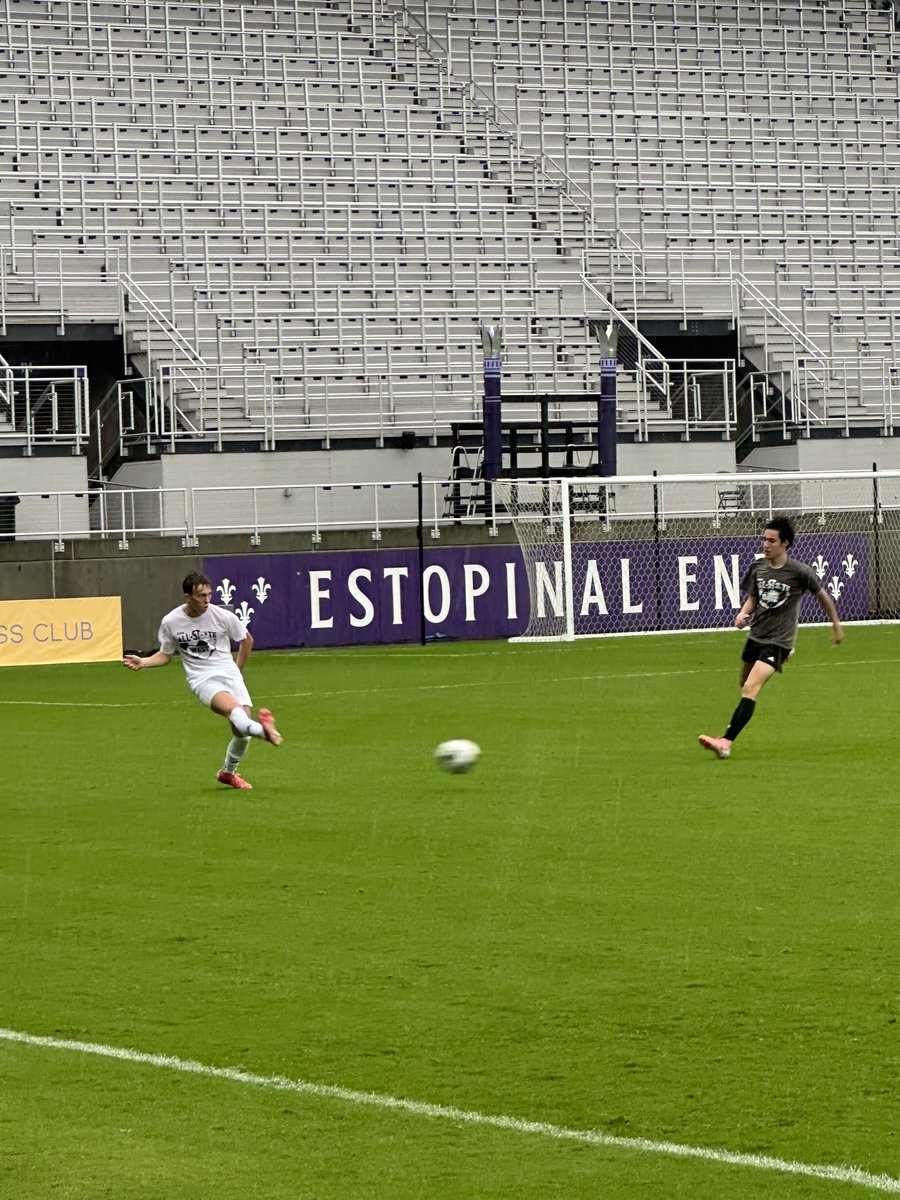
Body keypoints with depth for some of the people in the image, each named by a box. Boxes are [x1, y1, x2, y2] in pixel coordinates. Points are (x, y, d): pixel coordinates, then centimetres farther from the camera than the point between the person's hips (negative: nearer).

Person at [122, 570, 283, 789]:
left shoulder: (222, 616, -3)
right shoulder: (171, 622, -1)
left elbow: (246, 640, 15)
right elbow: (165, 655, 14)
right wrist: (143, 662, -2)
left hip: (229, 674, 2)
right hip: (202, 680, -2)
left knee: (241, 731, -9)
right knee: (232, 708, -33)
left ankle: (228, 772, 18)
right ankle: (262, 730, -63)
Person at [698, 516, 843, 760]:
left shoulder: (799, 572, -12)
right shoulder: (758, 567, 2)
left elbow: (823, 596, 4)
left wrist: (836, 626, 14)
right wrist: (743, 613, -8)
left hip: (778, 641, -7)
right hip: (755, 636, 7)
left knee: (750, 689, -20)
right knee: (745, 686, 16)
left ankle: (726, 742, -27)